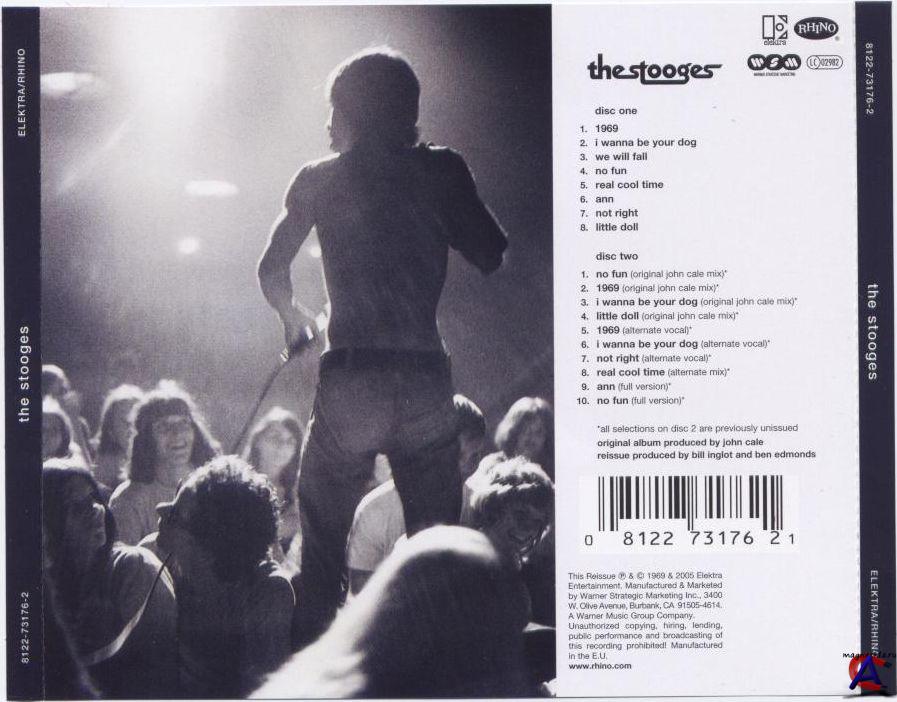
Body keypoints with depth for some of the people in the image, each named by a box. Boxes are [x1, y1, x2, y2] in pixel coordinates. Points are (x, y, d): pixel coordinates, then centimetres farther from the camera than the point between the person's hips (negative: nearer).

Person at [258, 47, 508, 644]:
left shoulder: (320, 179, 6)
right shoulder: (443, 170, 6)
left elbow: (272, 271, 10)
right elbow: (494, 256, 5)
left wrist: (294, 317, 29)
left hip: (352, 379, -1)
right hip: (428, 380, 1)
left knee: (323, 547, 12)